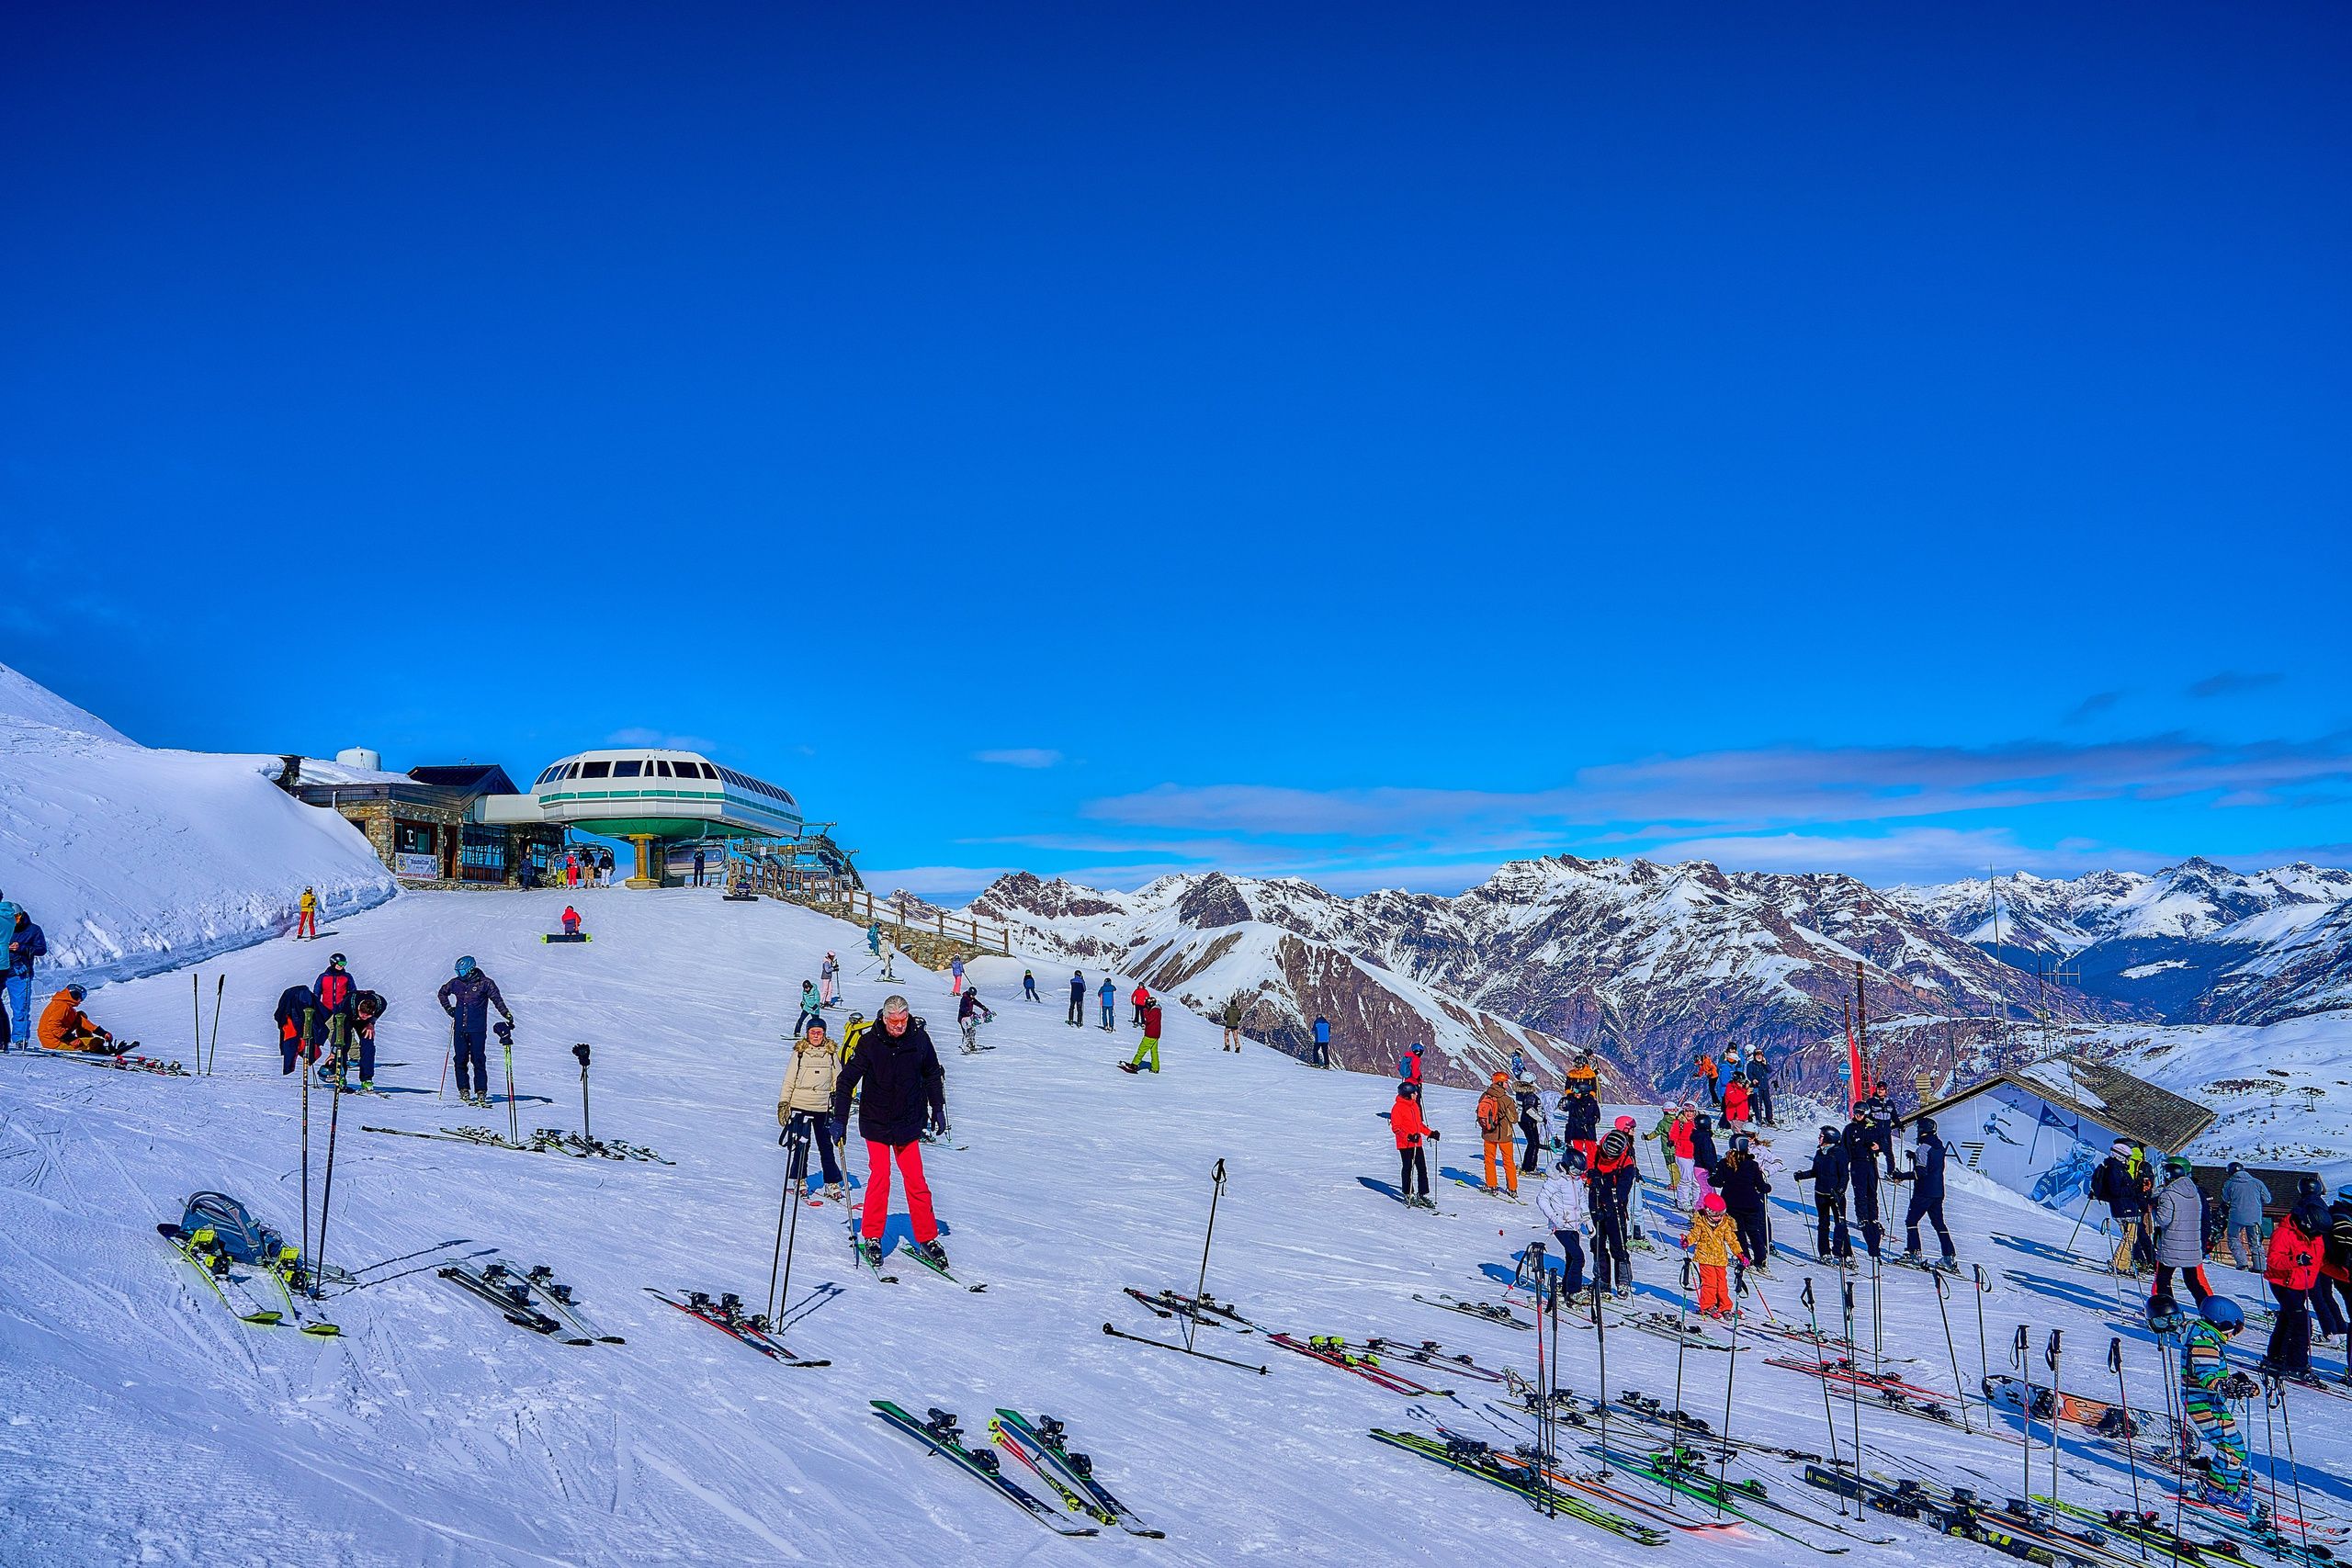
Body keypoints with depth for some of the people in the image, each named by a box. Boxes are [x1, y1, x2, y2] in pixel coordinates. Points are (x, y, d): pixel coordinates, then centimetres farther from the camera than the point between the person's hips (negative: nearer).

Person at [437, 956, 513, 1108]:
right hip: (459, 1028, 4)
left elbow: (497, 1000, -3)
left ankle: (481, 1092, 1)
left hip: (477, 1029, -4)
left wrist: (506, 1014, -17)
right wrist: (448, 1008, 14)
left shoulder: (485, 983, -3)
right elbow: (442, 993, 27)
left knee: (478, 1060, -4)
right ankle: (464, 1091, 15)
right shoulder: (456, 983, 9)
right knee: (460, 1060, 5)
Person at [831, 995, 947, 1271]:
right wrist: (840, 1119, -7)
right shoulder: (870, 1043, -11)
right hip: (876, 1123, -1)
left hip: (908, 1124, 2)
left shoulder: (919, 1039, -5)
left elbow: (932, 1075, 11)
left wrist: (938, 1110, 11)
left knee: (916, 1181, 0)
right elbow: (847, 1079, -4)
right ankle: (871, 1238, 9)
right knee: (879, 1178, -5)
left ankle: (927, 1238, 8)